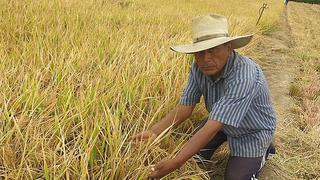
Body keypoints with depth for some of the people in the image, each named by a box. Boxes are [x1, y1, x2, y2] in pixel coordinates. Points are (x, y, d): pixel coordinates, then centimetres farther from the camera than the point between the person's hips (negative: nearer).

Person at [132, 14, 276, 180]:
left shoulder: (244, 76, -41)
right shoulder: (199, 67, -20)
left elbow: (211, 128, -44)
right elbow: (185, 108, -16)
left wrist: (175, 164, -47)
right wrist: (154, 131, -33)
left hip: (252, 132, -5)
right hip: (221, 122, 6)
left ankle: (262, 151, 20)